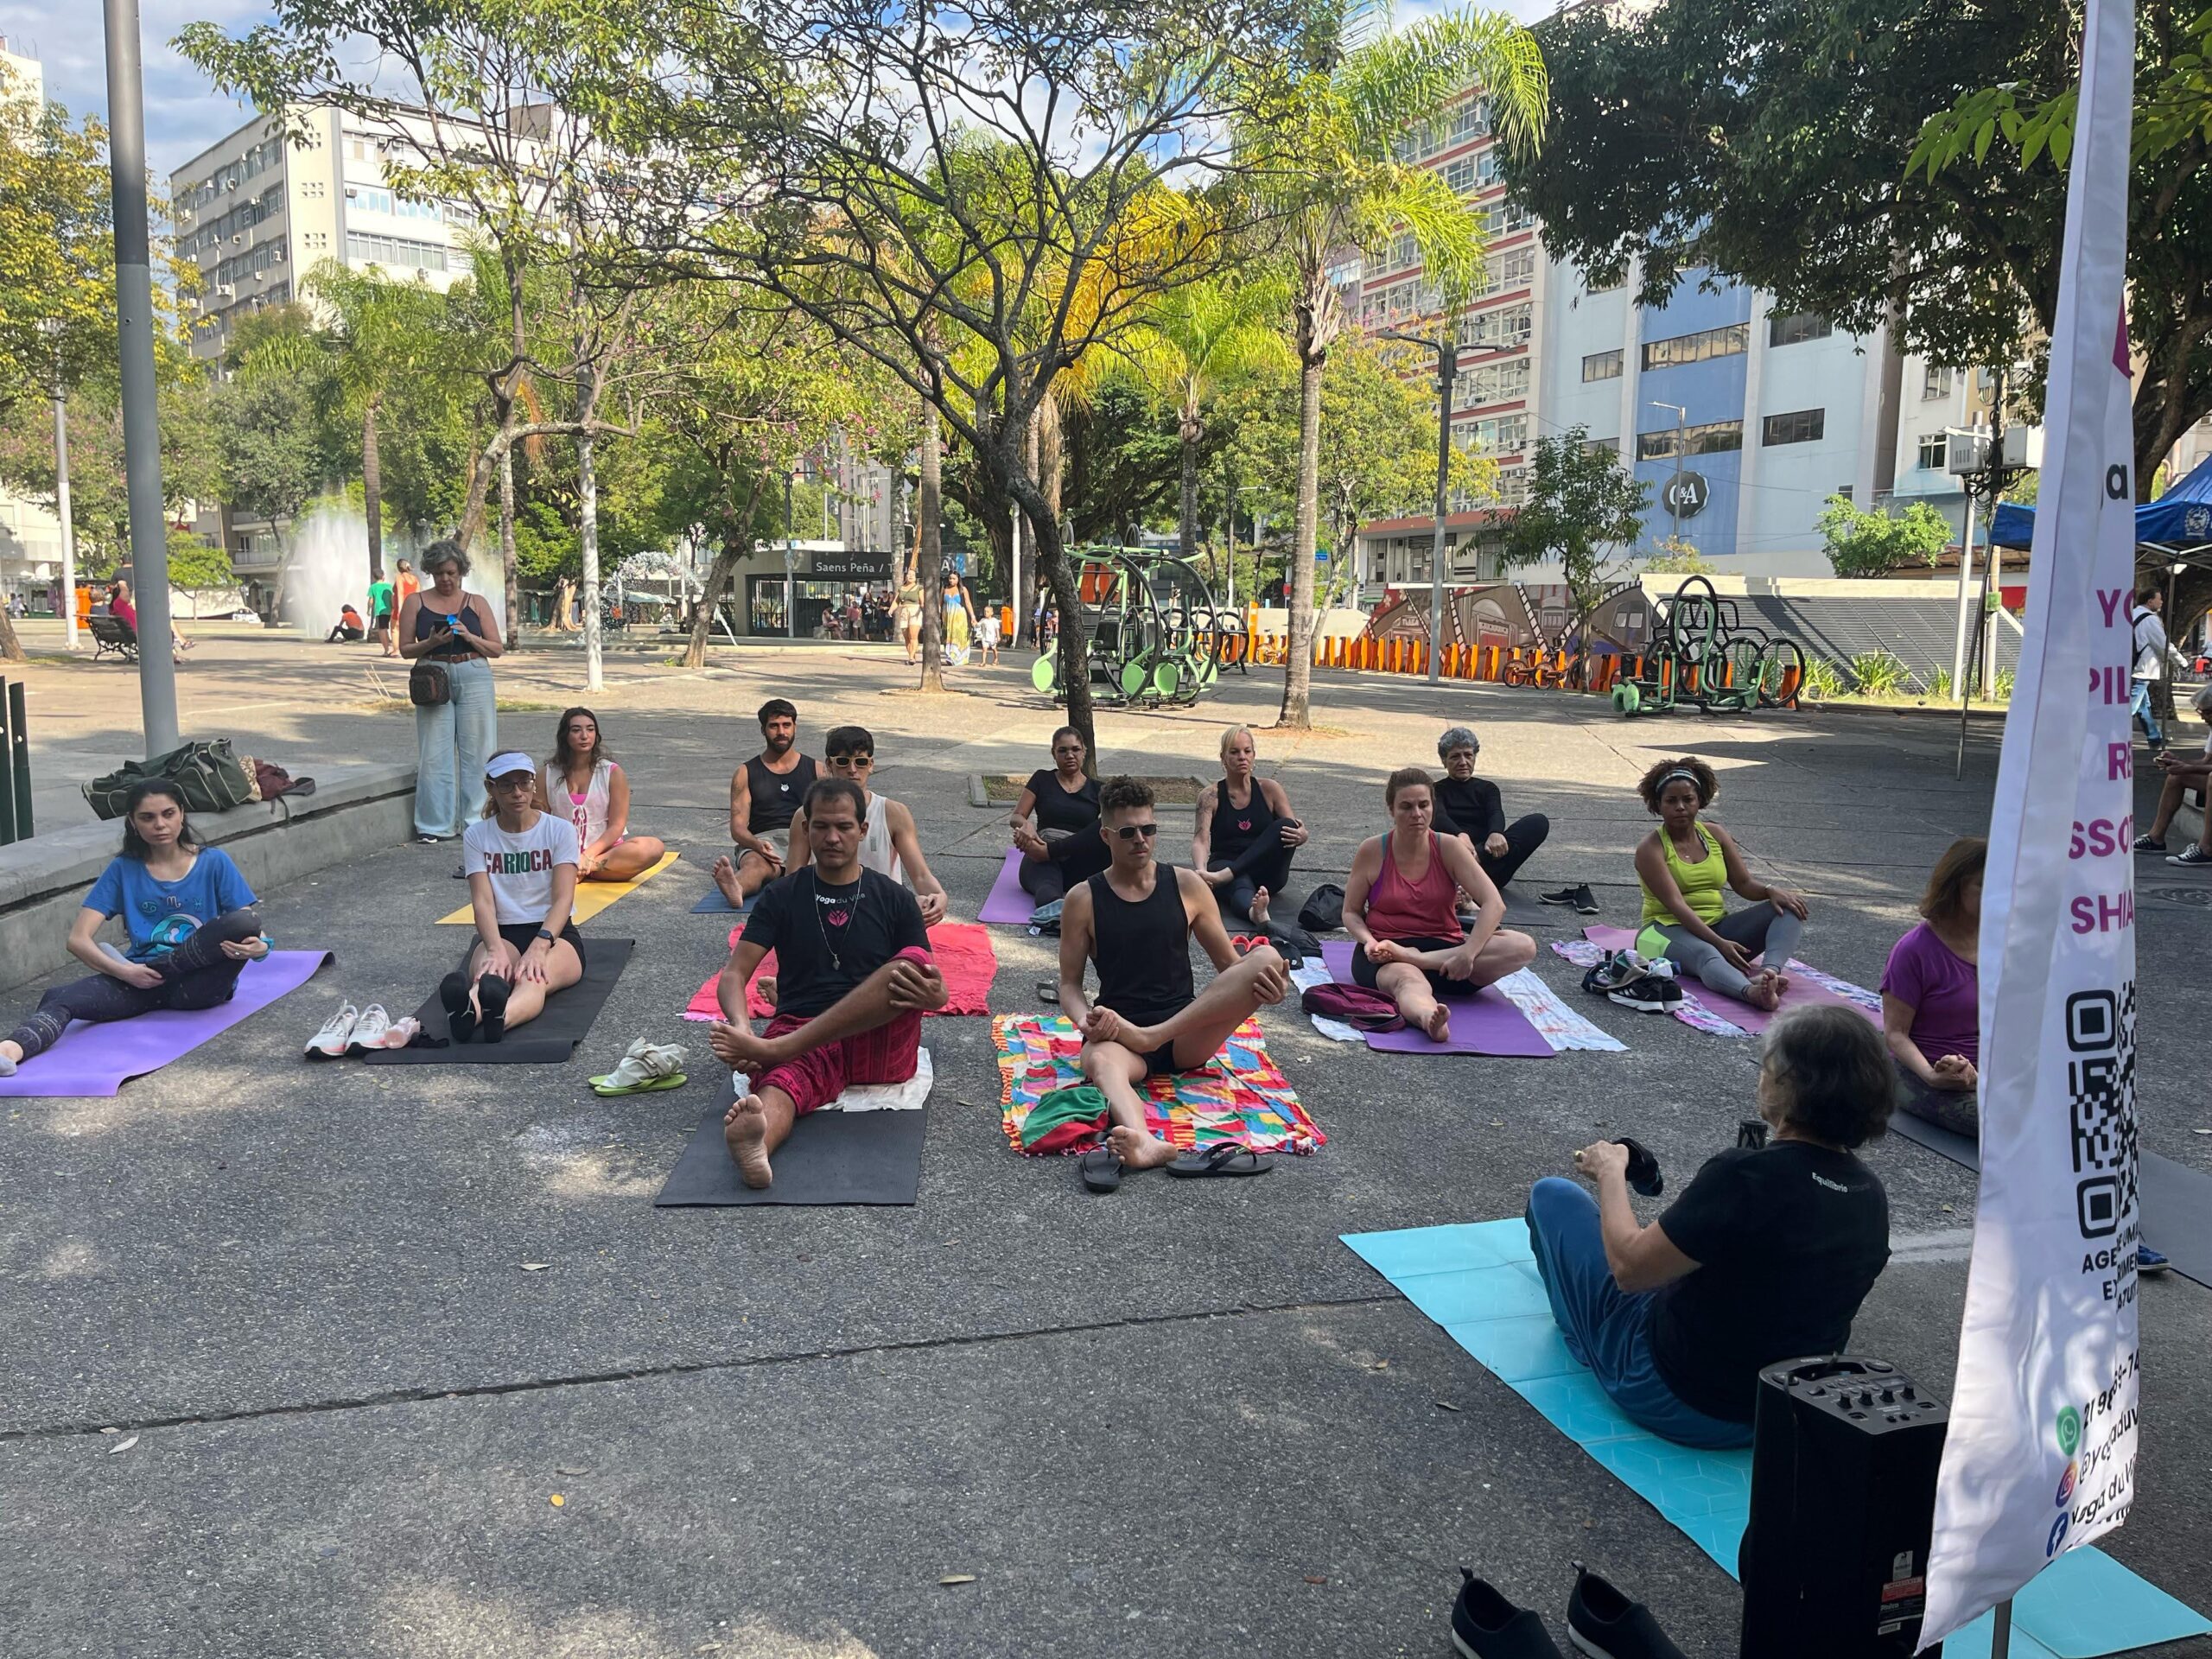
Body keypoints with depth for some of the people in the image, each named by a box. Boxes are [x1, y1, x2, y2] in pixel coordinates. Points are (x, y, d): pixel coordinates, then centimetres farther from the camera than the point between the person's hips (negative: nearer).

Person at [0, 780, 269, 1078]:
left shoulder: (214, 863, 6)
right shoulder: (123, 870, 10)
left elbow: (248, 929, 1)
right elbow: (78, 939, 2)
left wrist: (256, 947, -25)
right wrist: (124, 971, -17)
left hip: (198, 985, -1)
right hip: (141, 980, 1)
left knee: (243, 922, -29)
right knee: (59, 997, -26)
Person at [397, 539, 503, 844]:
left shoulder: (477, 603, 10)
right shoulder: (416, 602, 9)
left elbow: (497, 648, 7)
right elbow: (405, 649, 7)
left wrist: (469, 636, -10)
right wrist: (431, 642, -11)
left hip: (474, 678, 0)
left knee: (476, 752, -1)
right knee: (435, 754, -1)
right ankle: (436, 825, 6)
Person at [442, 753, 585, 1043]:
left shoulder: (560, 830, 1)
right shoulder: (476, 835, 5)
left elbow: (563, 898, -11)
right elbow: (482, 901, -8)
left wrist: (539, 946, -31)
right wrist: (496, 949, -30)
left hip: (554, 933, -1)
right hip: (501, 933, 1)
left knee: (535, 977, -38)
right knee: (489, 971, -37)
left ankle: (501, 1017, -72)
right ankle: (469, 1009, -72)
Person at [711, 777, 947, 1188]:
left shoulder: (893, 899, 13)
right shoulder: (781, 897, 12)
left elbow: (934, 987, 9)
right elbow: (734, 975, 4)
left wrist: (932, 994, -18)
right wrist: (740, 1026, -20)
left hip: (879, 1047, 1)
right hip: (802, 1039, 0)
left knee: (909, 965, -29)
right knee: (780, 1082, -36)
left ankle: (772, 1048, -36)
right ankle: (755, 1146, -71)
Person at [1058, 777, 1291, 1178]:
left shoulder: (1187, 886, 7)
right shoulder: (1083, 900, 4)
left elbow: (1229, 963, 10)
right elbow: (1070, 985, 5)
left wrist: (1268, 984, -13)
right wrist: (1085, 1021, -18)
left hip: (1186, 1035, 2)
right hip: (1119, 1030, -2)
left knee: (1267, 958, -21)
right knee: (1099, 1060, -40)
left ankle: (1151, 1037, -28)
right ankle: (1143, 1141, -71)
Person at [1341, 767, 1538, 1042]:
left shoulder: (1449, 848, -1)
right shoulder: (1372, 851, -1)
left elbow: (1494, 904, -10)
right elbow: (1351, 912, 7)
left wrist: (1468, 953, -26)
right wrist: (1368, 941, -17)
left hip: (1444, 948, 3)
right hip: (1386, 950, -3)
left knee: (1524, 947, -22)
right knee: (1408, 979, -41)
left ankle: (1413, 958, -31)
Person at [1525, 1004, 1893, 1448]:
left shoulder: (1744, 1175, -31)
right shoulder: (1871, 1196, -9)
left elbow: (1629, 1266, -23)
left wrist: (1611, 1172, -7)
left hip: (1678, 1404, -7)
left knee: (1554, 1194, 7)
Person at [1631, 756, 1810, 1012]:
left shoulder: (1715, 835, 9)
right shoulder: (1650, 849, -9)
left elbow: (1745, 883, 9)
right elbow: (1675, 904, -20)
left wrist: (1770, 890, -16)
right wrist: (1719, 943, -31)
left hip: (1718, 925, 7)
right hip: (1669, 929, -6)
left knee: (1788, 907, -13)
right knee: (1706, 954, -40)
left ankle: (1769, 971, -42)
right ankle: (1751, 992, -72)